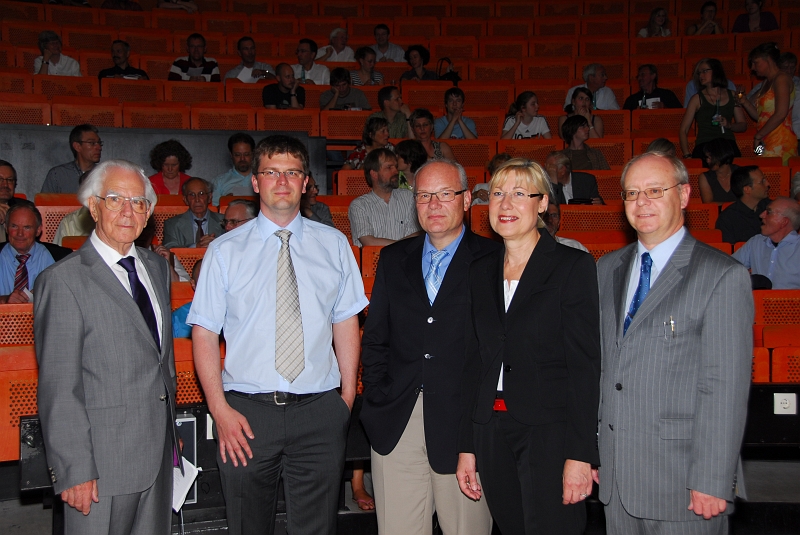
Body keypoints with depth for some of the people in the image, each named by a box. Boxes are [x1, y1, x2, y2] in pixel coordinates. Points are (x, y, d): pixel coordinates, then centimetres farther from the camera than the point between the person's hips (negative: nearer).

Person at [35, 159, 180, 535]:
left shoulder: (156, 267, 11)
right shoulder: (62, 281, -11)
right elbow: (58, 388, -14)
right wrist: (74, 471, -16)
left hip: (159, 451, 7)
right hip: (103, 461, -6)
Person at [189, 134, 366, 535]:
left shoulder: (334, 245, 5)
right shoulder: (225, 251, 1)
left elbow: (346, 323, 6)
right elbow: (205, 334, -1)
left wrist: (348, 394, 0)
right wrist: (219, 409, -8)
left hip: (320, 411, 1)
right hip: (247, 412, -1)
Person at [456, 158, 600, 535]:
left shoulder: (573, 266, -5)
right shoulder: (481, 271, 10)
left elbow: (584, 365, -10)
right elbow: (474, 363, 11)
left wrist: (580, 454, -15)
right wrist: (467, 447, 8)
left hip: (550, 433, -5)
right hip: (492, 433, 5)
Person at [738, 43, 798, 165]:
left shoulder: (781, 79, -6)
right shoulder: (766, 82, 21)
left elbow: (780, 114, -17)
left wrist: (758, 136, -12)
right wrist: (744, 102, 5)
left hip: (780, 142, -8)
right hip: (766, 141, 8)